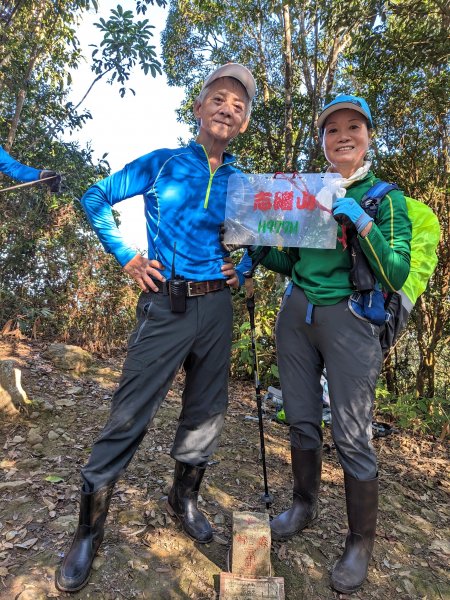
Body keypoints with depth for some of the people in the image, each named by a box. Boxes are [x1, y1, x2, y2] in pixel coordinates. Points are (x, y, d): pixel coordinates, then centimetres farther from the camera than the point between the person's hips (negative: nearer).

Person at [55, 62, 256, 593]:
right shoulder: (161, 164, 2)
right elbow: (95, 200, 7)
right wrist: (127, 258, -2)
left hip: (216, 307, 4)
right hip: (164, 305, -3)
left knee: (207, 413, 12)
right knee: (129, 415, -1)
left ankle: (184, 500, 38)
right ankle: (88, 530, 20)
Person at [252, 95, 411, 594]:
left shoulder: (385, 197, 0)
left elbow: (396, 276, -9)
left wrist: (362, 223, -20)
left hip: (348, 320, -4)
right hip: (296, 314, 5)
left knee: (351, 438, 0)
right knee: (301, 421, 14)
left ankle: (361, 542, 23)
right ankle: (304, 506, 38)